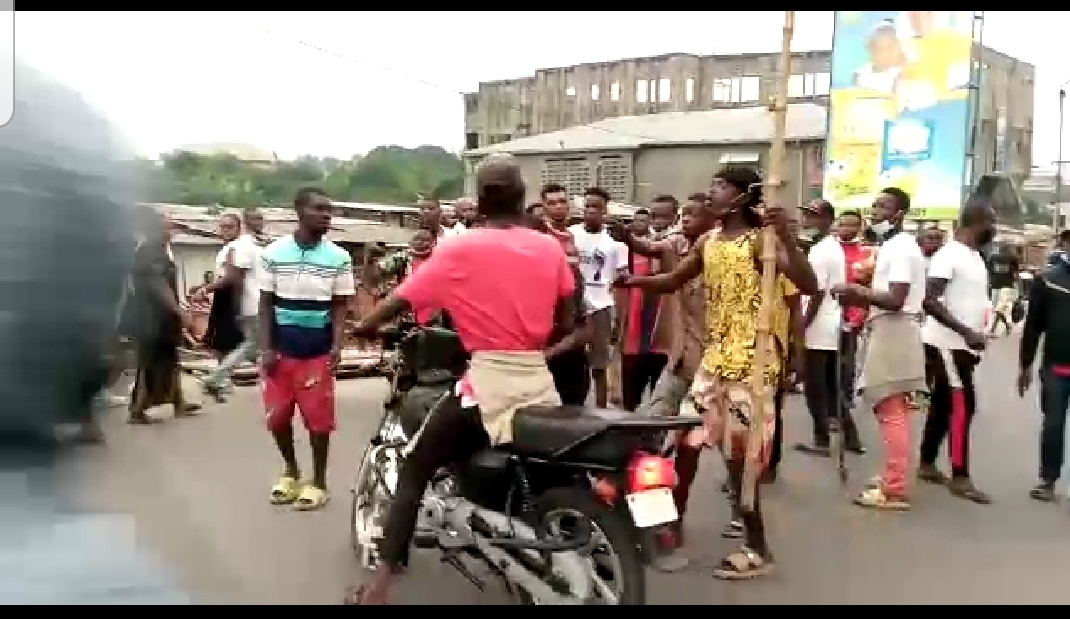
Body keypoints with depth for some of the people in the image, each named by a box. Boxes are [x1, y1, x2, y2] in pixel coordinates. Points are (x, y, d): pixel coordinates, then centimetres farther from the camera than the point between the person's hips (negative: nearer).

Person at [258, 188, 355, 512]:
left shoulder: (339, 258, -2)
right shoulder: (273, 253, -1)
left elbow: (340, 306, 2)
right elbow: (265, 304, 2)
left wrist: (337, 346, -10)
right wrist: (266, 349, -5)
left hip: (318, 351, -1)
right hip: (281, 349, 1)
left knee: (318, 418, 1)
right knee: (276, 416, 8)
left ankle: (319, 481, 17)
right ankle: (290, 469, 31)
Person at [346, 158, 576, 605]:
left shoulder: (460, 249, -4)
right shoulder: (551, 247, 7)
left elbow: (402, 299, -1)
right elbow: (566, 321, 12)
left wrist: (366, 326, 17)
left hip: (488, 382, -4)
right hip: (539, 383, 4)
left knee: (414, 469, 7)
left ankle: (381, 583, -1)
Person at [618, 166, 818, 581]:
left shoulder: (760, 240, -13)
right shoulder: (708, 243, 10)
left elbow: (809, 286, -24)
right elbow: (672, 281, 19)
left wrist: (786, 236, -37)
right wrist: (635, 281, 0)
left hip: (752, 359, -8)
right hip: (716, 355, 8)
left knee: (739, 451, -4)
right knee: (686, 437, 11)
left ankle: (757, 549, 10)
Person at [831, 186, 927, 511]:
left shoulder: (899, 248, -14)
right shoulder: (895, 245, 19)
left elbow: (895, 300, -22)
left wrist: (856, 290, -13)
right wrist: (860, 297, 10)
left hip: (893, 334, -11)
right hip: (890, 333, 11)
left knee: (891, 413, -9)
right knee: (894, 412, 17)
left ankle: (894, 490, -7)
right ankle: (892, 477, 27)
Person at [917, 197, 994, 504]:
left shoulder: (976, 257, 13)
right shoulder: (949, 255, -16)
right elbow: (930, 301, -24)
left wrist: (974, 338, 17)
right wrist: (966, 333, -26)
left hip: (962, 345, 9)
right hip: (946, 344, -9)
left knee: (943, 404, 13)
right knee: (962, 406, -8)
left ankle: (927, 464, 21)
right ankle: (960, 477, -2)